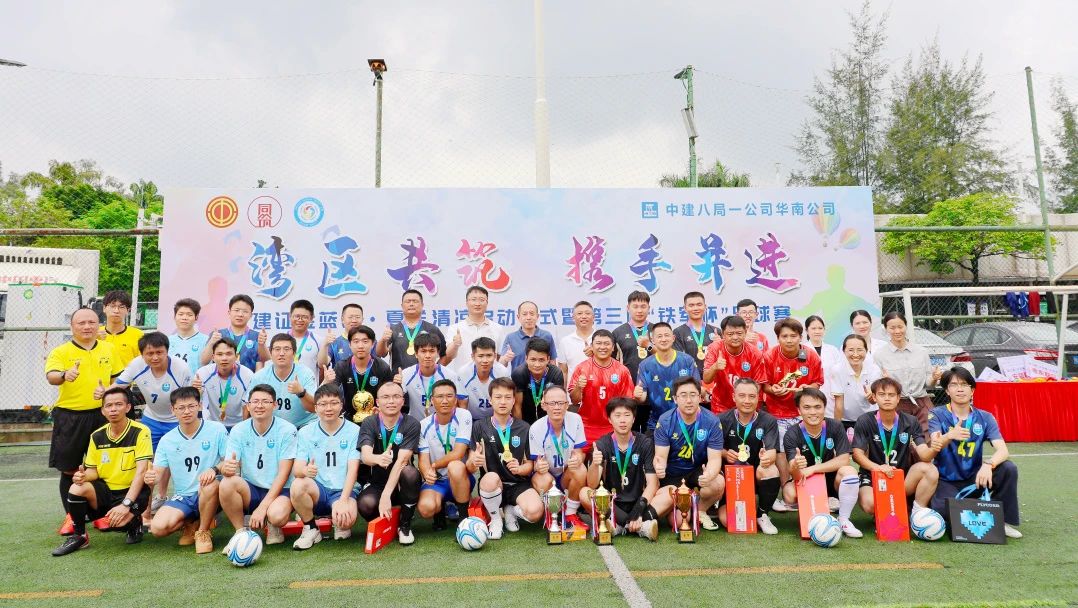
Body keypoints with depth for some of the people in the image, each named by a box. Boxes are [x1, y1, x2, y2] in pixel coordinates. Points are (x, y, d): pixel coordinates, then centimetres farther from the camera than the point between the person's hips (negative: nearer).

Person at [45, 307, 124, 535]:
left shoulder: (108, 349, 8)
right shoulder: (60, 352, -3)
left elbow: (118, 379, 14)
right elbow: (51, 376, -22)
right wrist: (64, 375, -43)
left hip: (101, 415, 2)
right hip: (69, 416, -2)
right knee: (69, 469, 5)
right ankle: (70, 516, 19)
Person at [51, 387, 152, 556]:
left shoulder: (140, 432, -14)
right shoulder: (97, 436, 2)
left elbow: (141, 471, -20)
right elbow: (93, 471, 9)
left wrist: (126, 504, -27)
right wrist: (83, 476, -17)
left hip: (132, 492, -5)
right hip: (105, 490, 5)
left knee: (118, 520, -32)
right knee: (76, 489, -23)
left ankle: (134, 522, 7)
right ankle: (79, 536, 0)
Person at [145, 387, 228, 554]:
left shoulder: (217, 429, -6)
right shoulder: (167, 440, 5)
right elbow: (158, 473, 4)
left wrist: (215, 469, -28)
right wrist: (151, 479, -20)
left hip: (209, 496, -3)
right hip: (182, 497, 3)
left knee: (210, 484, -38)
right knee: (158, 527, -23)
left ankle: (203, 531, -11)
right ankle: (191, 523, 12)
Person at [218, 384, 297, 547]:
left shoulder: (287, 430, -11)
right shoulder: (238, 430, -2)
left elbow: (283, 473, -13)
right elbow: (229, 466, -9)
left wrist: (262, 507, -20)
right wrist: (225, 467, -36)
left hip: (278, 491, -3)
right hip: (249, 490, 3)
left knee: (277, 515, -35)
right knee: (227, 483, -29)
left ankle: (272, 526, 4)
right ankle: (241, 532, -7)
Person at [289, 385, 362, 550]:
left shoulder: (354, 431, -4)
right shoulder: (305, 432, 2)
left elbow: (353, 470, -11)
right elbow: (296, 469, -6)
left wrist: (343, 500, -25)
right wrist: (305, 471, -32)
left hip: (343, 490, -2)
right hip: (317, 489, 2)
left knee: (346, 519, -33)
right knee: (297, 485, -31)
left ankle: (341, 526, 8)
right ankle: (311, 530, -4)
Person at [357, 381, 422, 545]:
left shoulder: (411, 424, -10)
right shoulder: (369, 423, -5)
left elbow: (401, 461, -21)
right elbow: (365, 455, -22)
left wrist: (386, 495, -31)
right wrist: (377, 459, -48)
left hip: (400, 485, -1)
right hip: (376, 484, 1)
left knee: (409, 471, -33)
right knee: (366, 503, -32)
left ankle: (405, 525, -10)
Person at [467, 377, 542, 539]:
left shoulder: (524, 428, 4)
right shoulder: (479, 426, -1)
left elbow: (530, 465, 7)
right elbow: (470, 469, -2)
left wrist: (519, 469, -17)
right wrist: (474, 462, -27)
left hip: (518, 484, 1)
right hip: (491, 486, -1)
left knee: (535, 511, -30)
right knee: (491, 478, -37)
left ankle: (510, 510, 8)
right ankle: (495, 518, -6)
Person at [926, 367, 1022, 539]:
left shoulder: (984, 418, 1)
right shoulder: (937, 415, -7)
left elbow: (1003, 450, -14)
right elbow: (934, 448, -22)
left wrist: (988, 465, -36)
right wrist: (949, 436, -45)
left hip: (974, 478, 3)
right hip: (946, 481, -3)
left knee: (1008, 468, -23)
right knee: (945, 511, -32)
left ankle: (1003, 520, -4)